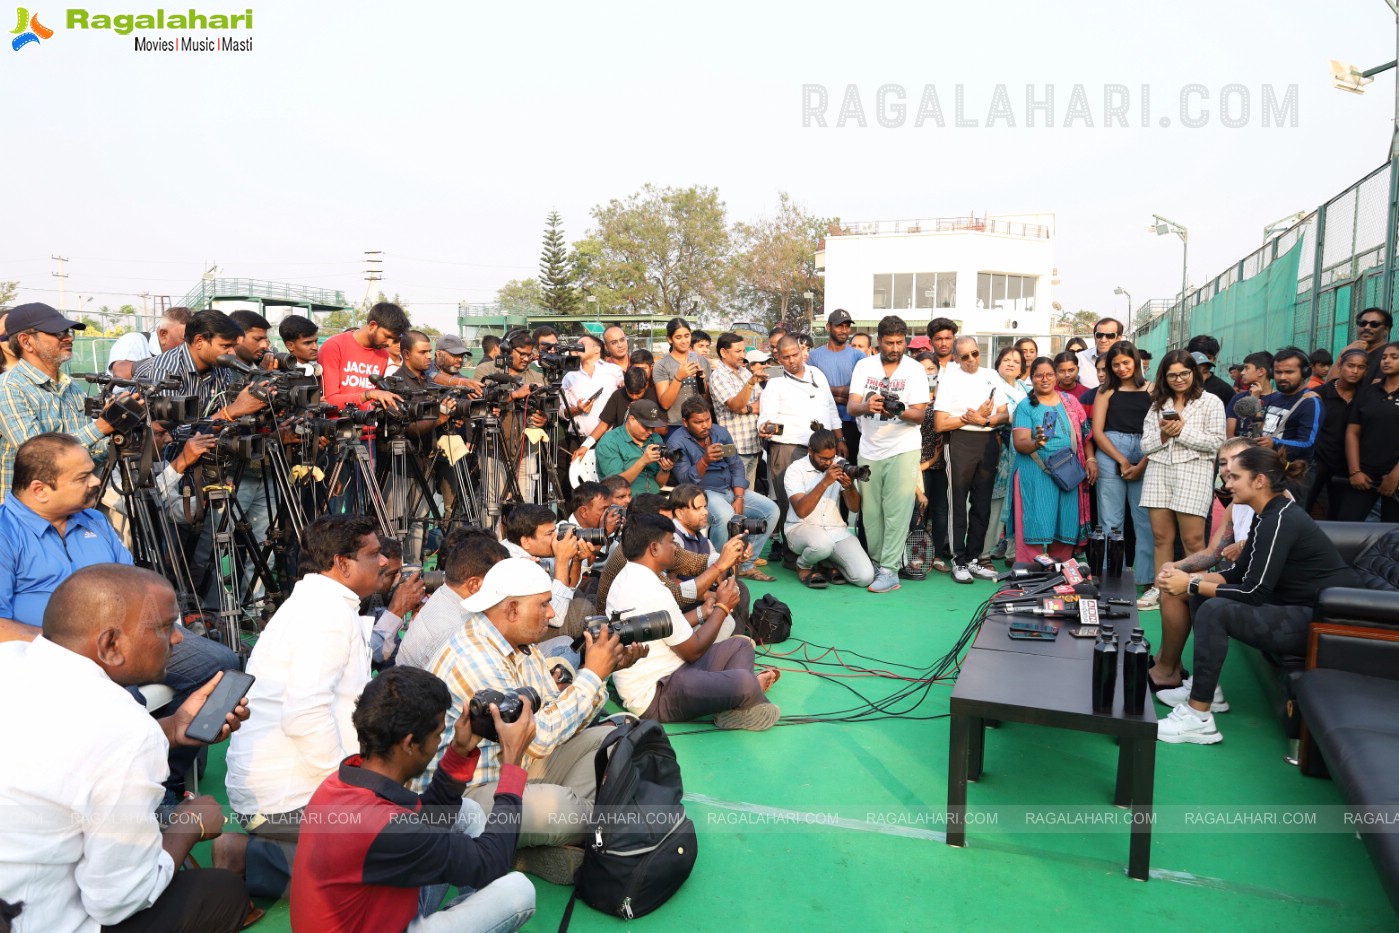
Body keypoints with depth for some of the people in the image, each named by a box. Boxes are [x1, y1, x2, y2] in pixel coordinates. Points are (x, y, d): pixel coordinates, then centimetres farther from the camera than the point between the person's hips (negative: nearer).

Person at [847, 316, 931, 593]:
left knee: (896, 512, -7)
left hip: (903, 449, -3)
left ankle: (889, 571, -5)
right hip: (869, 449, 3)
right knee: (871, 512, 7)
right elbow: (851, 406, -4)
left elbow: (919, 415, -6)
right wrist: (867, 406, -27)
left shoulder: (915, 370, -2)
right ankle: (876, 563, 20)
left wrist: (899, 412, -28)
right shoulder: (864, 366, 4)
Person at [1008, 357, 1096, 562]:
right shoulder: (1025, 406, 0)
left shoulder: (1070, 401, 11)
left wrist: (1090, 460, -2)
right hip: (1035, 475, -3)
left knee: (1065, 526, 6)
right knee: (1035, 527, -5)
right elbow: (1019, 443, -10)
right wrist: (1036, 443, -31)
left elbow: (1084, 434, 12)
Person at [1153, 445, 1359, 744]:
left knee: (1215, 610, -25)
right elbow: (1239, 574, 12)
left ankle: (1198, 719, -18)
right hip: (1298, 608, 10)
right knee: (1203, 595, 6)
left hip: (1322, 620, -10)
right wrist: (1191, 578, -2)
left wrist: (1191, 585, -16)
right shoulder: (1269, 515, 9)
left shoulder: (1281, 521, -21)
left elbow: (1254, 592, -24)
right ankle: (1204, 687, 14)